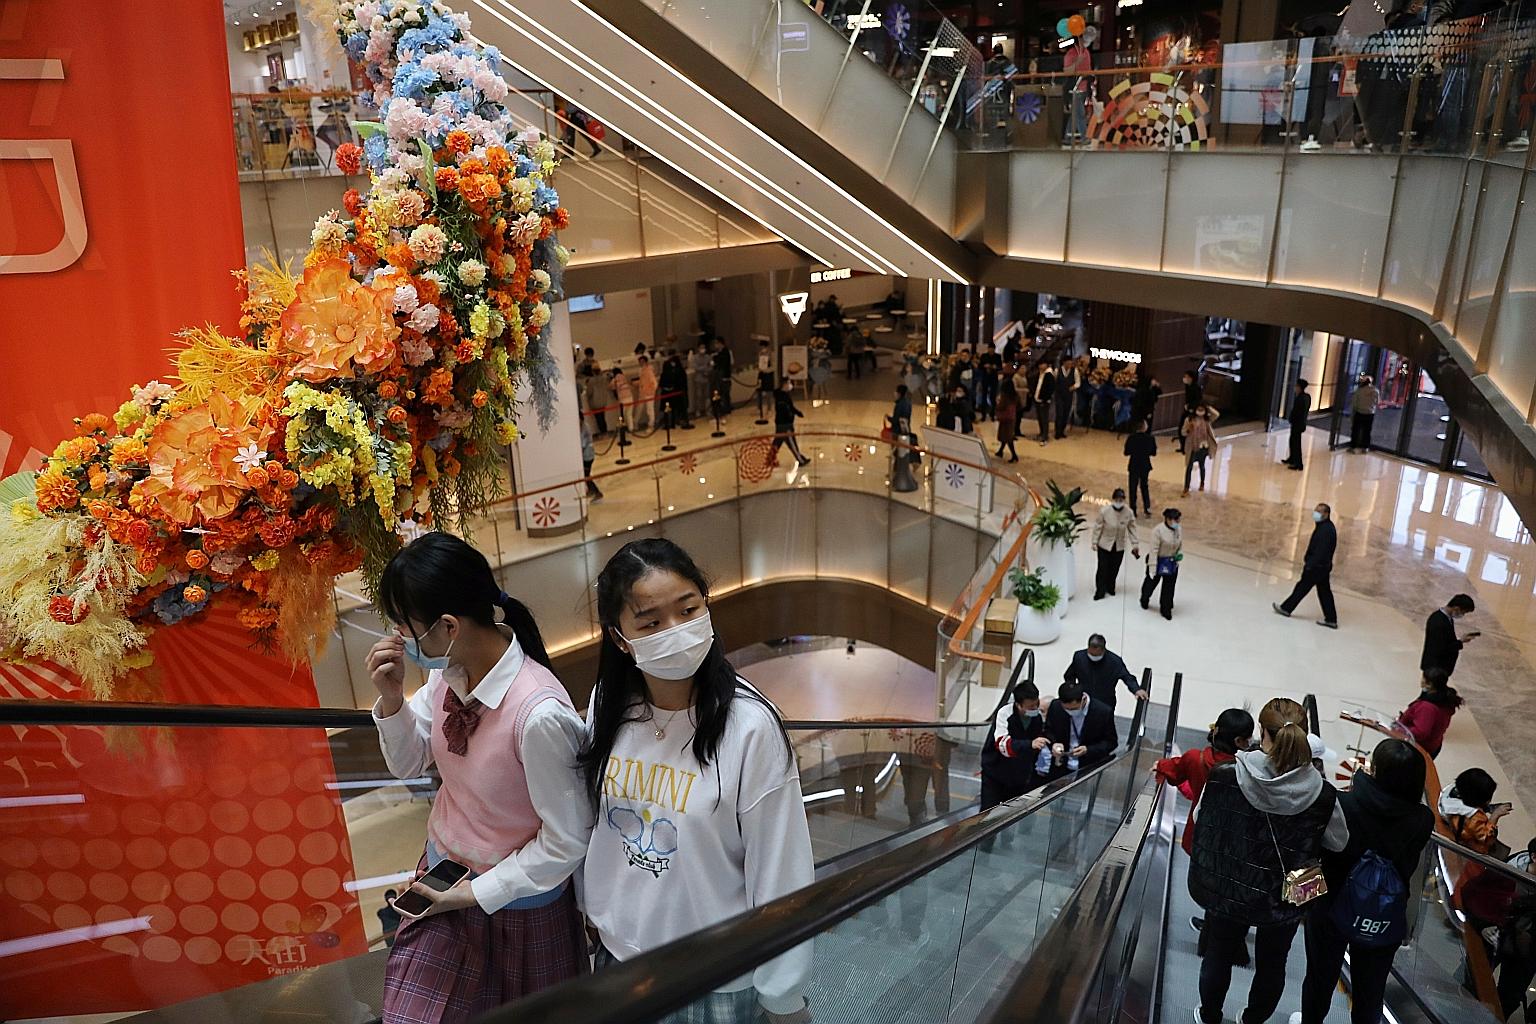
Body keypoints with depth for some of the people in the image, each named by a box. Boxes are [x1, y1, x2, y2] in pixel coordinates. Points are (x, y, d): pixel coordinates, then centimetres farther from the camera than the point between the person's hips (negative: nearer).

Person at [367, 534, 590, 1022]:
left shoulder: (539, 715, -35)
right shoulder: (446, 672, -15)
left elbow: (567, 840, -23)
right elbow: (409, 763, 3)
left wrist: (477, 893, -14)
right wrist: (391, 699, -16)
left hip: (516, 901, -5)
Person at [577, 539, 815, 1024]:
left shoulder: (750, 727, -24)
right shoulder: (608, 705, -10)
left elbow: (779, 871, -17)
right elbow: (589, 822, 4)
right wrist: (588, 908, 13)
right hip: (617, 948, 4)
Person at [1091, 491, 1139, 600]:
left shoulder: (1129, 512, -12)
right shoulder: (1104, 511, -19)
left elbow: (1132, 529, 0)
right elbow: (1098, 527, -10)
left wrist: (1134, 544, 3)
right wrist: (1095, 542, -5)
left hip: (1119, 546, 2)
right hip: (1104, 545, -2)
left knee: (1114, 569, 13)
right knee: (1103, 568, 0)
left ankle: (1110, 588, 34)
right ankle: (1100, 591, 12)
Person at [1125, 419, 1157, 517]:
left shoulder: (1131, 438, -16)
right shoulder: (1150, 438, -13)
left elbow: (1126, 453, -12)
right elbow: (1153, 453, -5)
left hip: (1134, 466, -2)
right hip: (1145, 466, 2)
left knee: (1133, 488, 9)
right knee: (1144, 487, 21)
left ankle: (1133, 510, 11)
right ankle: (1147, 508, 20)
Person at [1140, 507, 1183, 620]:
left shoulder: (1179, 530, -7)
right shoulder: (1159, 530, -26)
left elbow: (1181, 544, 12)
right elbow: (1154, 550, -23)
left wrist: (1180, 554, -8)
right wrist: (1152, 568, -23)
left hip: (1172, 563, 4)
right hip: (1158, 561, -4)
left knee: (1169, 586, 9)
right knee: (1151, 581, 18)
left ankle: (1166, 609, 26)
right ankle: (1145, 600, 47)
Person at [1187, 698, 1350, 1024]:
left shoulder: (1223, 776, -23)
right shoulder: (1322, 794, -22)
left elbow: (1200, 819, -5)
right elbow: (1339, 842, -4)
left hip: (1227, 890, 0)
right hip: (1283, 900, 0)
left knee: (1219, 957, 23)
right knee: (1271, 965, 25)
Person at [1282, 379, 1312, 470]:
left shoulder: (1299, 398, -23)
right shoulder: (1308, 397, 4)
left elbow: (1295, 411, -21)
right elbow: (1307, 409, 10)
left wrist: (1290, 419, -5)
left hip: (1297, 424, -9)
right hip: (1302, 422, 9)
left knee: (1296, 443, 0)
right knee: (1293, 441, 23)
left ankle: (1298, 464, 6)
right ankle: (1291, 459, 36)